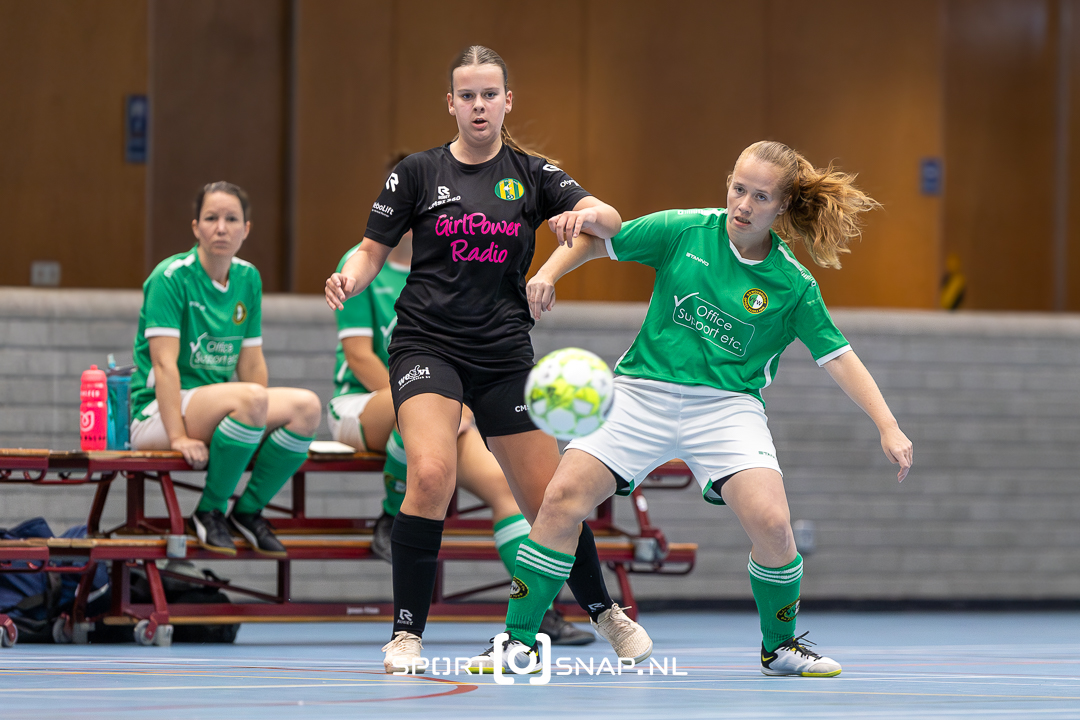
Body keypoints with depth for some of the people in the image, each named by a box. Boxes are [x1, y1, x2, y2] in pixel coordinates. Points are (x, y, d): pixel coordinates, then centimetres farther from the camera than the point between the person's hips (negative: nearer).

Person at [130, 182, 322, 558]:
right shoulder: (171, 277, -11)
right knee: (250, 398, -35)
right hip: (157, 412, -7)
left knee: (307, 406, -18)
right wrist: (177, 436, -23)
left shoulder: (248, 279, 9)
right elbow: (164, 362, -17)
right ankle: (211, 511, -17)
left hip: (214, 407, 7)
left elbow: (251, 361, 12)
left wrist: (265, 419, 2)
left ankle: (248, 510, -3)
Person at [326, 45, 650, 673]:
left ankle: (603, 610, 32)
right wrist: (348, 281, -16)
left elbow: (613, 221, -3)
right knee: (431, 473, -27)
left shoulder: (531, 175, 6)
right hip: (427, 345, -2)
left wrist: (586, 215, -27)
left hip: (506, 354, 2)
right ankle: (407, 635, -18)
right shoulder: (419, 173, 2)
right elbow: (373, 252, 6)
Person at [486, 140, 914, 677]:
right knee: (563, 497, -17)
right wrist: (549, 273, -8)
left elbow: (838, 358, 1)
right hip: (644, 393, 1)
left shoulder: (792, 286, -3)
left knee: (770, 521, -23)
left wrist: (887, 426, -8)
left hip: (727, 406, -1)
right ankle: (518, 641, -4)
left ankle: (780, 647, 5)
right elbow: (596, 239, 9)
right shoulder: (684, 231, -2)